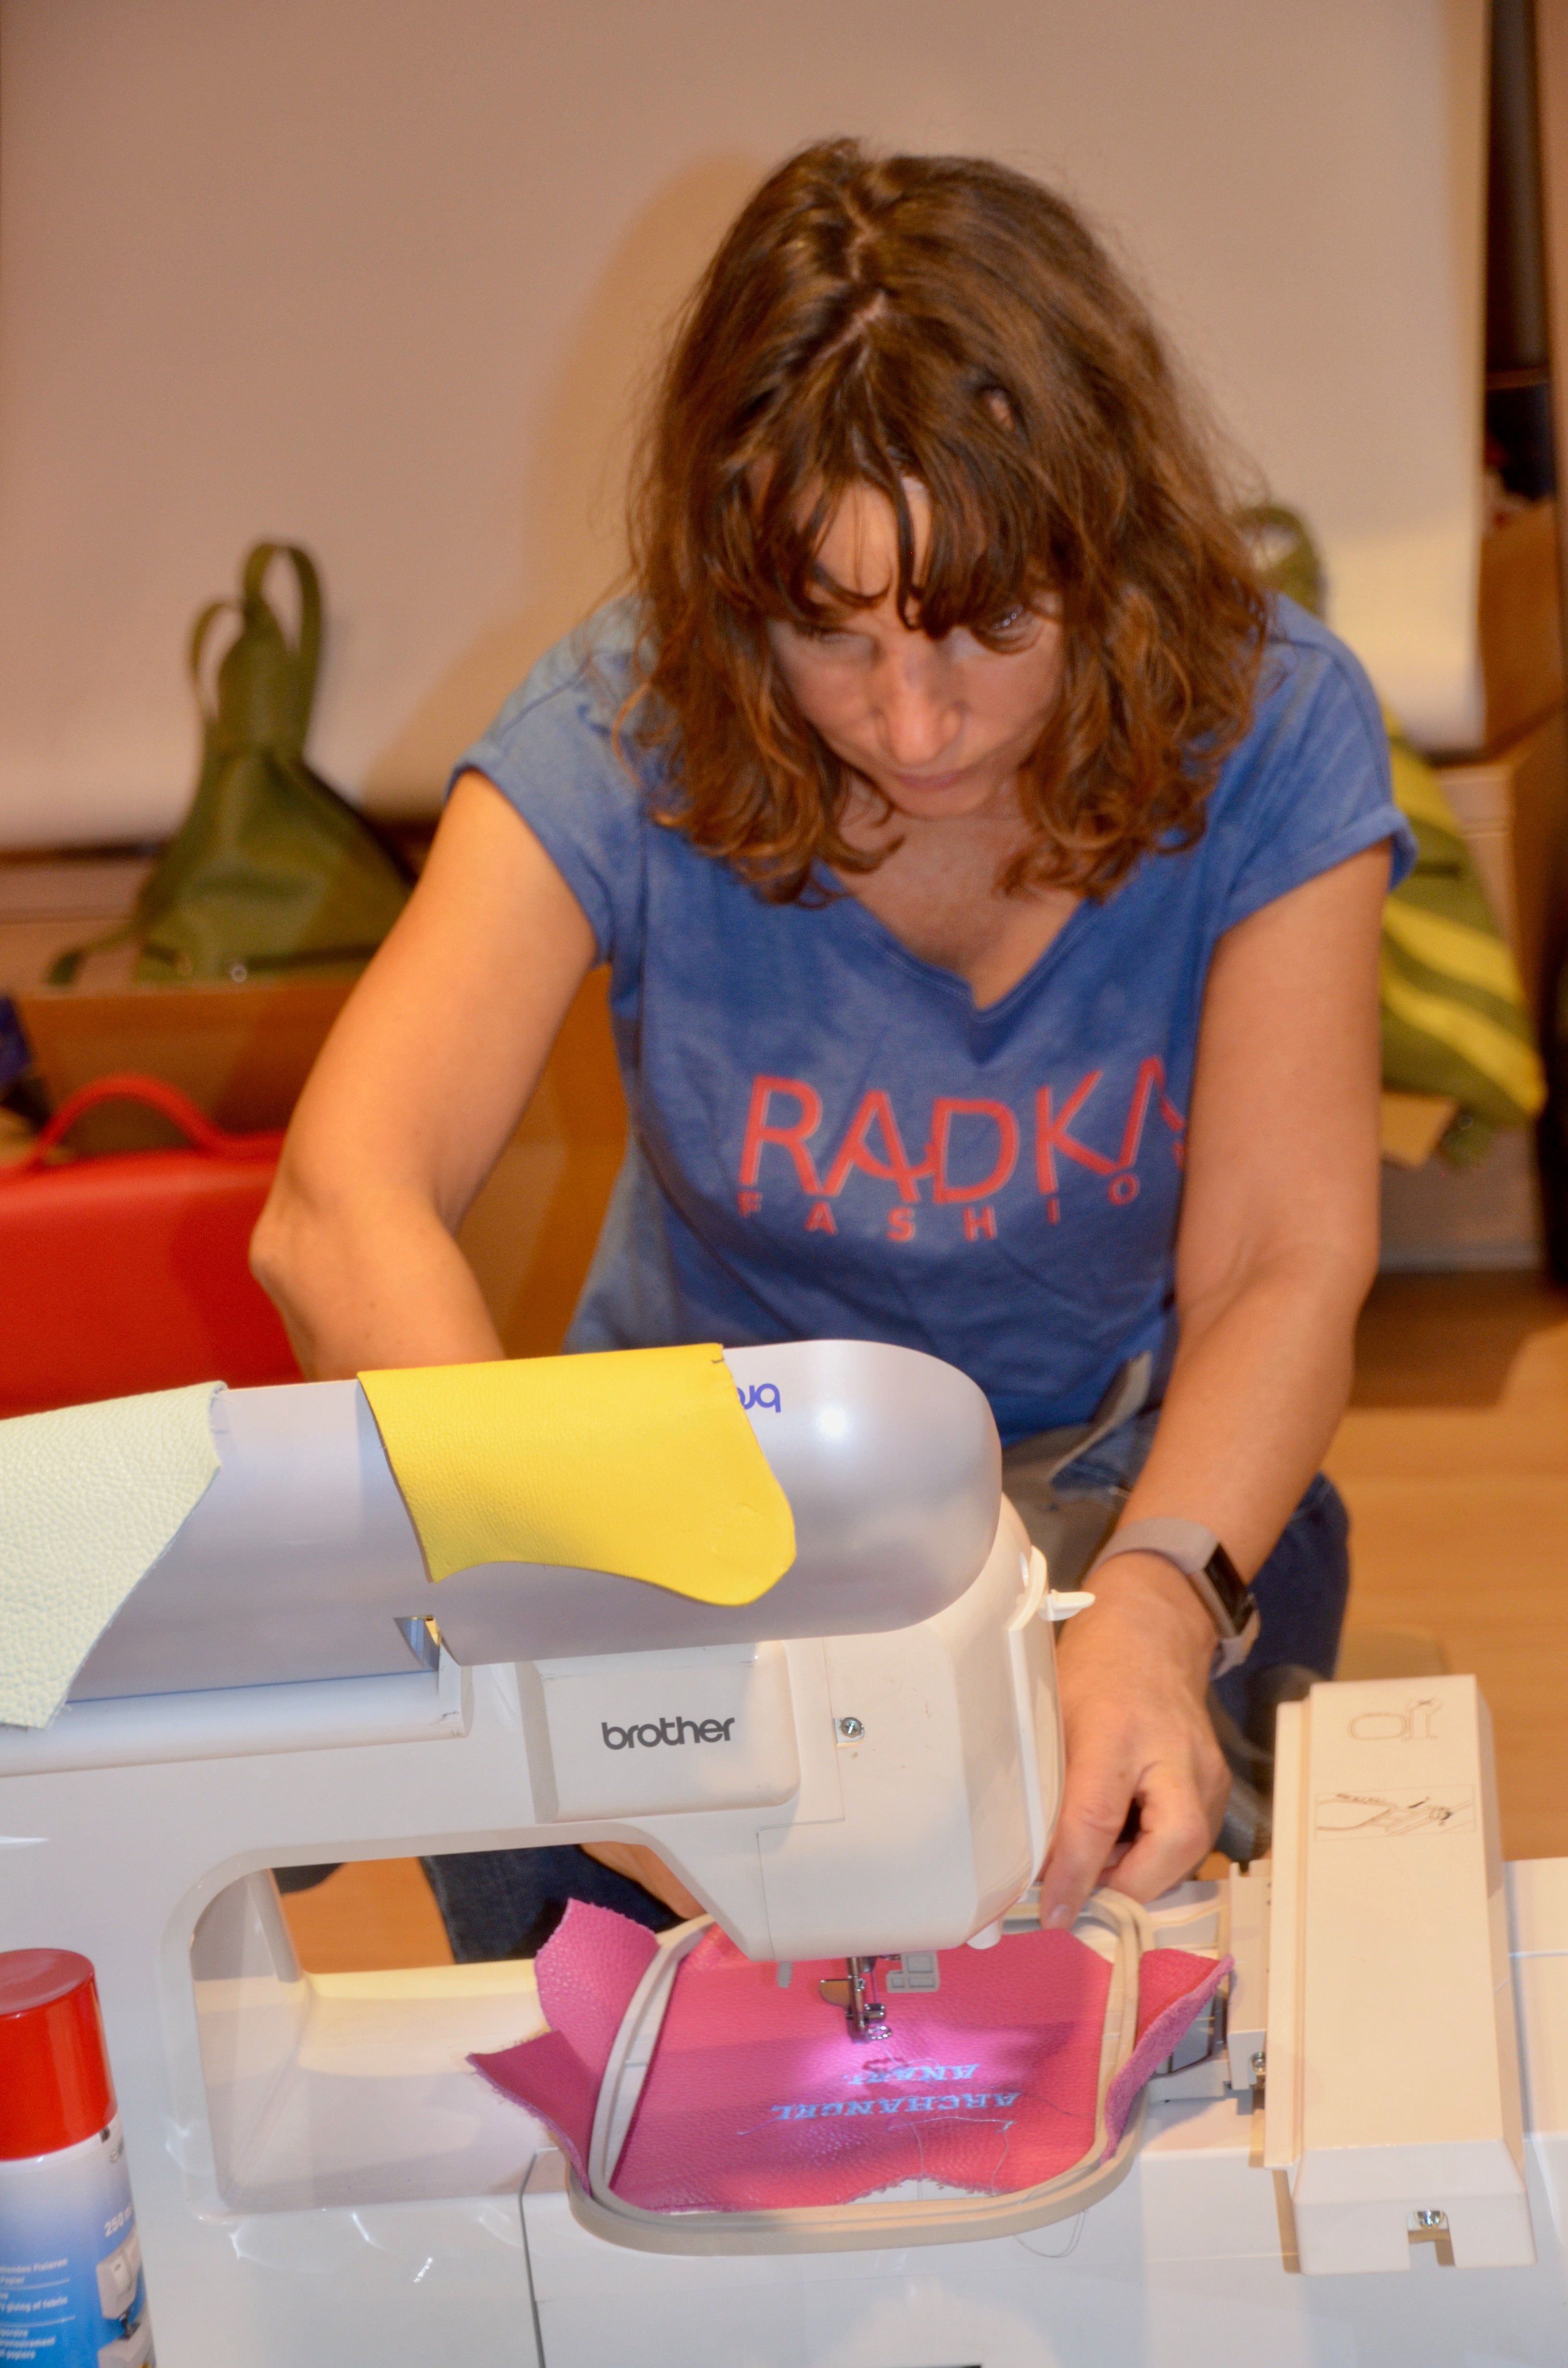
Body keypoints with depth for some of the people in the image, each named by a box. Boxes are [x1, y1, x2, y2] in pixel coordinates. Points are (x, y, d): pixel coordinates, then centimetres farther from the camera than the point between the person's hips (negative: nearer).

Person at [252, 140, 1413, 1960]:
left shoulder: (1267, 731, -17)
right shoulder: (626, 733, -20)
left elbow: (1283, 1272, -18)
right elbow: (339, 1210, -31)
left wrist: (1156, 1600, -40)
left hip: (1130, 1476, 0)